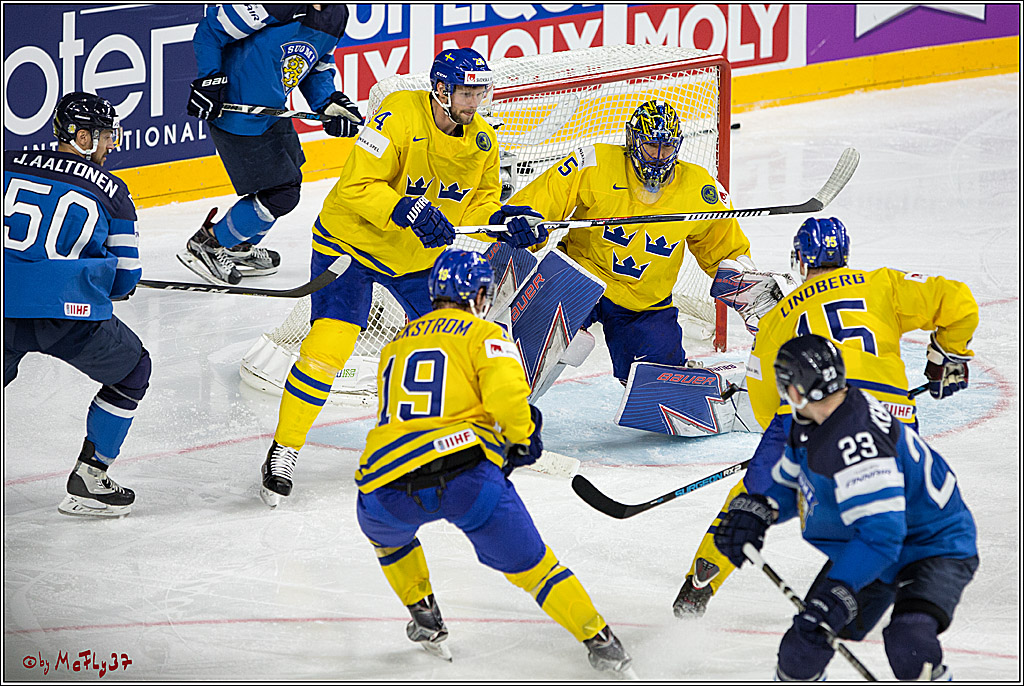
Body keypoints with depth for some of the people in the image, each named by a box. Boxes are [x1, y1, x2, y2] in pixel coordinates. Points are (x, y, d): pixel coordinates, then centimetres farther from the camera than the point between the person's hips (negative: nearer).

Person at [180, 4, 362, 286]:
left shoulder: (337, 16, 1)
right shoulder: (283, 7, -27)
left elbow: (318, 67, 17)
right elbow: (211, 28, -20)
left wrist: (329, 102, 1)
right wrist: (210, 80, -22)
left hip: (271, 112, 10)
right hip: (236, 116, -10)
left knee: (289, 179, 22)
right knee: (282, 195, -7)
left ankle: (241, 247, 42)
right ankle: (204, 246, 7)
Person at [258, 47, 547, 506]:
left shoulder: (482, 140, -4)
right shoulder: (400, 116, -25)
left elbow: (481, 203, 5)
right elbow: (356, 186, -27)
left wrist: (505, 221, -15)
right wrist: (406, 211, -38)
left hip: (419, 255, 6)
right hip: (350, 239, -6)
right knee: (329, 344, -17)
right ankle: (283, 450, -5)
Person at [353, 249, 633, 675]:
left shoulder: (395, 346, 27)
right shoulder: (484, 335, 10)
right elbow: (506, 394, -9)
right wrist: (523, 438, 11)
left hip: (385, 482, 3)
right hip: (464, 472, -3)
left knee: (383, 529, 37)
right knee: (528, 562, 10)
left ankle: (425, 621, 34)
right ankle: (599, 642, 10)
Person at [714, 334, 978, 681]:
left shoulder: (854, 442, -36)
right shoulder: (815, 421, -5)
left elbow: (880, 533, -40)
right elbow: (791, 480, 14)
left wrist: (836, 594, -44)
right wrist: (755, 509, -5)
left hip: (936, 546, -9)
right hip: (865, 548, 9)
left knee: (909, 642, -34)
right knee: (804, 645, 5)